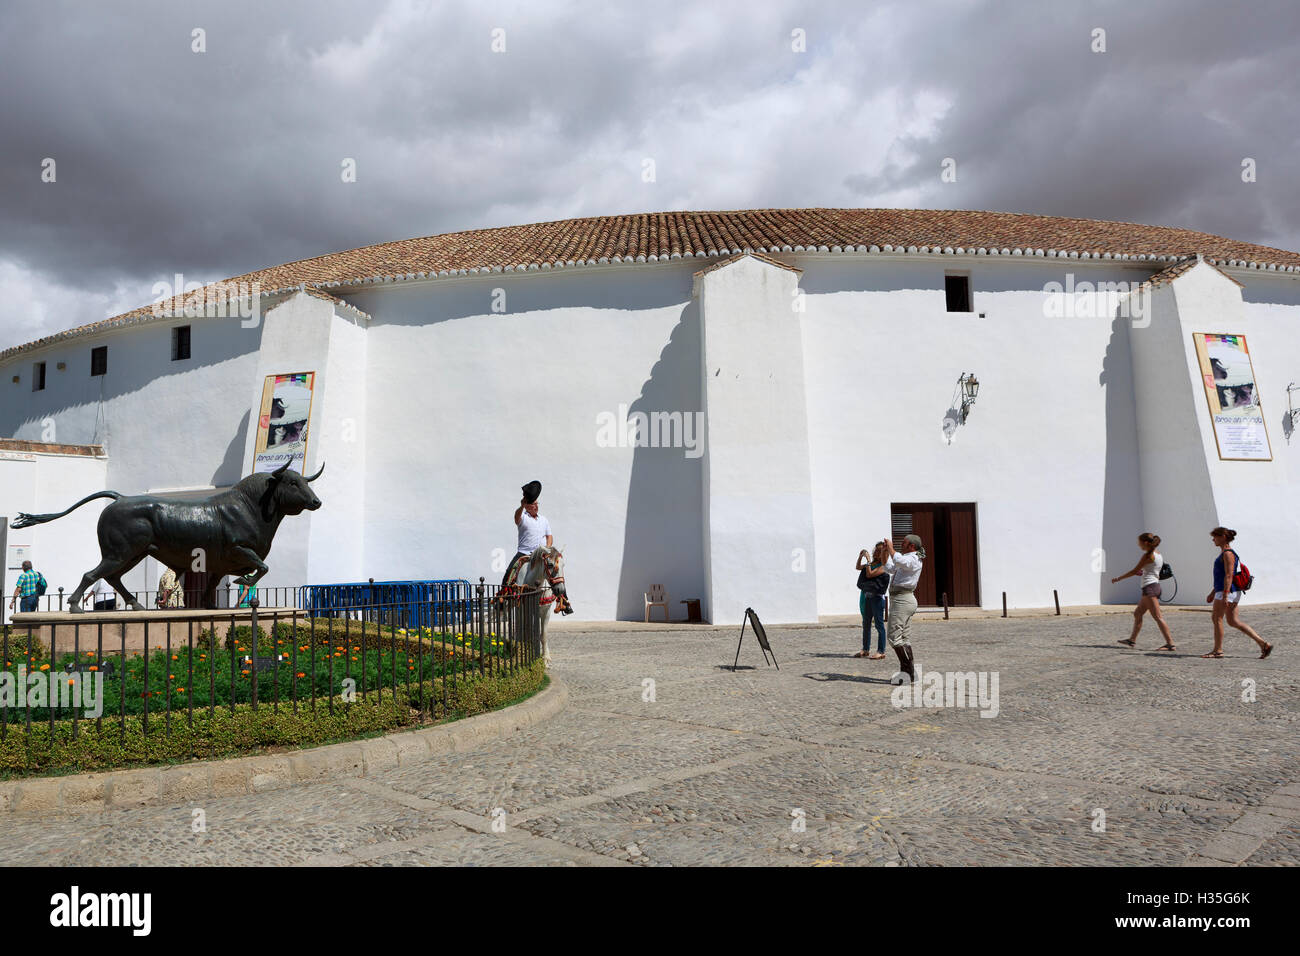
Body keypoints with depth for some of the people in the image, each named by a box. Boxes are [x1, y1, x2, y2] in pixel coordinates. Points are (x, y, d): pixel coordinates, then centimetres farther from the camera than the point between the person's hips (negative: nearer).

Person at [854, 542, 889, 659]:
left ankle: (881, 652, -2)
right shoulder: (872, 563, 14)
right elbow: (858, 567, 27)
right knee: (866, 624, 15)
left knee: (879, 625, -5)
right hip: (866, 596, 9)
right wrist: (860, 557, 13)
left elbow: (869, 574, -19)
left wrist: (868, 560, -12)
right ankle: (865, 650, 25)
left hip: (877, 597, -9)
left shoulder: (883, 566, -10)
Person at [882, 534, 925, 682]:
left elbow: (898, 561, -33)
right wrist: (885, 553, 20)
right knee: (904, 638, 11)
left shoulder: (913, 559, -11)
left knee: (894, 637, -12)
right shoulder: (906, 558, 22)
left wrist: (890, 547, -19)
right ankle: (910, 672, 13)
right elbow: (890, 568, 34)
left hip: (902, 600, -11)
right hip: (902, 600, 11)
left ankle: (909, 671, -12)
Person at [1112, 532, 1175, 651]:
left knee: (1158, 617, -10)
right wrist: (1142, 572, 18)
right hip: (1155, 586, 10)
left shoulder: (1148, 555, -12)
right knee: (1137, 613, 16)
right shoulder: (1158, 554, 14)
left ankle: (1170, 644, -11)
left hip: (1150, 587, -10)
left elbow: (1134, 571, -9)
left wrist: (1118, 579, -2)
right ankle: (1132, 640, 22)